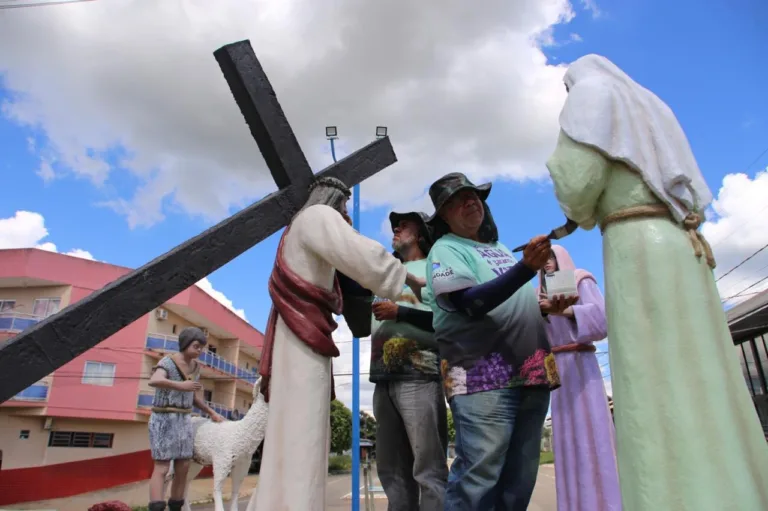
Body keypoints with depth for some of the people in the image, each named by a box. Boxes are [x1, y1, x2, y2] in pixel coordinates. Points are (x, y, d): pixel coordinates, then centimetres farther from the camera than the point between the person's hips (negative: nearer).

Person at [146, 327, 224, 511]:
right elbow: (154, 381, -35)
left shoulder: (194, 367, 9)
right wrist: (181, 385, -32)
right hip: (163, 420, -7)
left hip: (183, 420, 7)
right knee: (162, 468, -9)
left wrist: (211, 413, 12)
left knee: (183, 468, 7)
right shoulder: (167, 362, -13)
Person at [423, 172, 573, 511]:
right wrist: (527, 267, -27)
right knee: (477, 478, -11)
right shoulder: (446, 250, -2)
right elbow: (473, 303, -18)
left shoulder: (500, 250, 22)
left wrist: (550, 305, 8)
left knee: (519, 481, 12)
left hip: (532, 374, 8)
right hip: (483, 377, -8)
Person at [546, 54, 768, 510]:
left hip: (637, 249, -8)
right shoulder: (652, 108, 30)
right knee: (704, 390, 6)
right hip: (683, 249, 8)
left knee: (658, 405, -13)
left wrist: (583, 215, 12)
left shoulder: (590, 95, 7)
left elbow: (577, 179, -10)